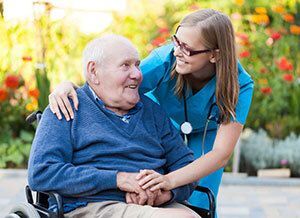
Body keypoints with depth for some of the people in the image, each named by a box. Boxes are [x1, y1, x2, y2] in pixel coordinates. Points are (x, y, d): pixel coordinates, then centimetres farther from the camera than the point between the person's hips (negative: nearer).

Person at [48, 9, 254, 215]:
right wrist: (68, 86, -55)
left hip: (206, 135, 0)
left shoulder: (239, 84, -33)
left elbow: (222, 153, -40)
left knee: (199, 205, -11)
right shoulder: (164, 60, -33)